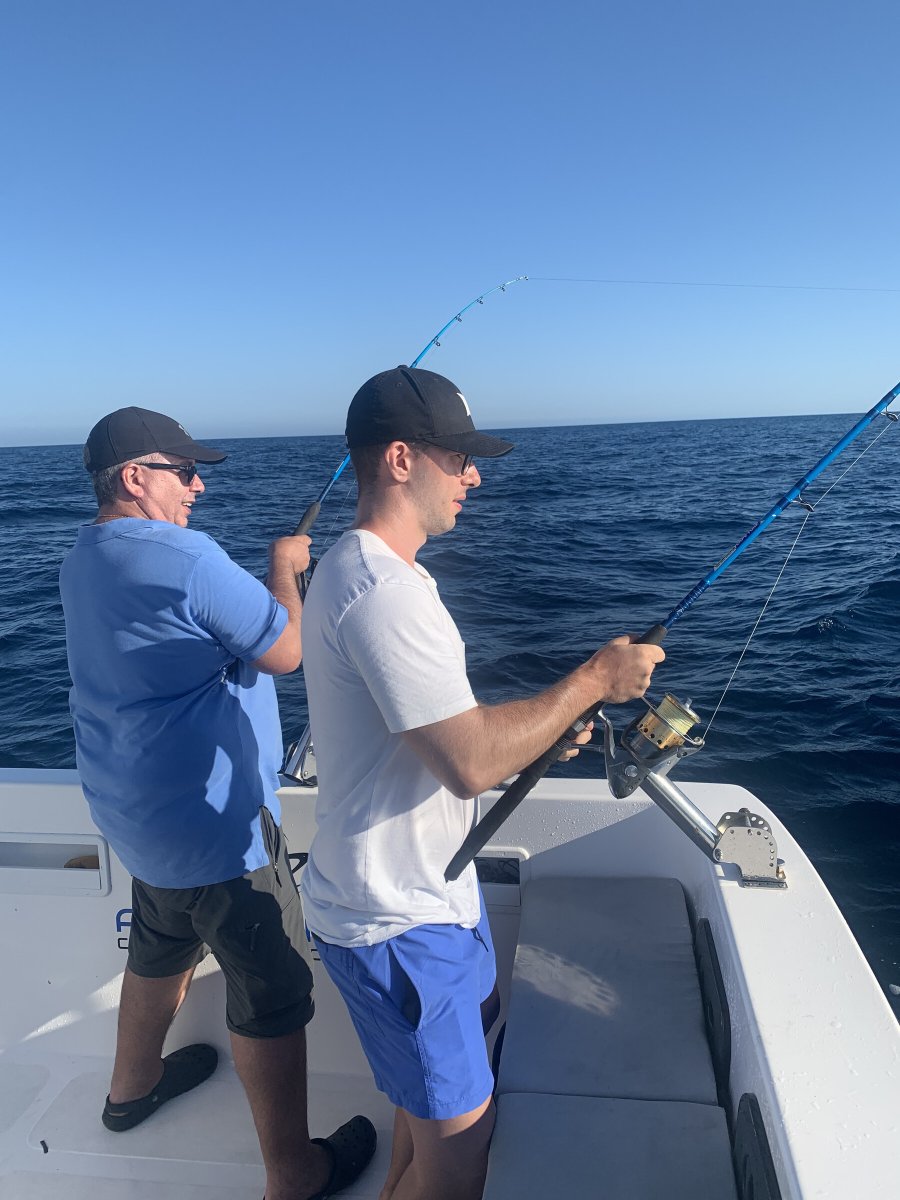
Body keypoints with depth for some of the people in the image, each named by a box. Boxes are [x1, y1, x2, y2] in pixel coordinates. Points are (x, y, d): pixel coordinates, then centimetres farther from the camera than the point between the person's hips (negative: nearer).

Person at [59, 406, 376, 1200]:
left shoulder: (83, 561, 6)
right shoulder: (184, 557, -24)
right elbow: (288, 652, -17)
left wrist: (275, 572, 8)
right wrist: (283, 568, -2)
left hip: (135, 808, 10)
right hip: (212, 821, -9)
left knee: (160, 952, 31)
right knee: (272, 997, 6)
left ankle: (132, 1088, 54)